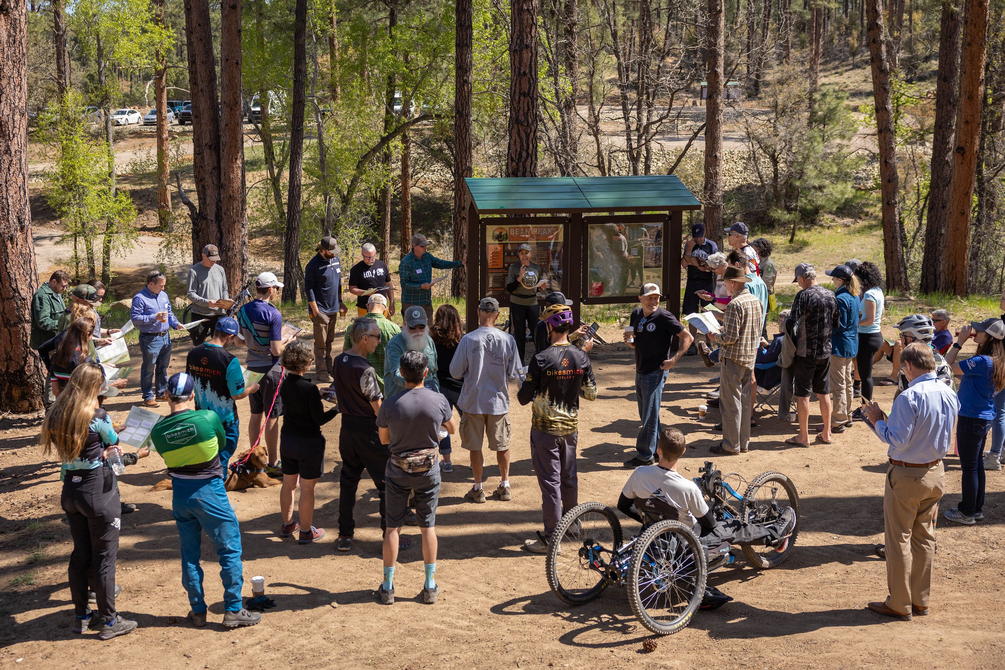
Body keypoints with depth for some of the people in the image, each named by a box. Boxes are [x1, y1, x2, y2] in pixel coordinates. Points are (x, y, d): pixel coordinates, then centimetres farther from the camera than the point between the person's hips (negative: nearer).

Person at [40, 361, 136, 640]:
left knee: (80, 554, 18)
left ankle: (81, 616, 28)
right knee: (104, 557, 5)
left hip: (70, 489, 6)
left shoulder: (56, 415, 0)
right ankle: (108, 621, 13)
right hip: (99, 491, -6)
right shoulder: (97, 417, -19)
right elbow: (116, 442, -1)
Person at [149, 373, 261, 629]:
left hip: (180, 494, 4)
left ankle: (198, 611, 23)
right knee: (230, 549, 8)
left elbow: (167, 457, 5)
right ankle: (233, 610, 10)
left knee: (189, 554, 15)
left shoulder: (158, 431, -8)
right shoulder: (208, 418, -16)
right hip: (209, 492, -4)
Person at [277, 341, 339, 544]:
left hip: (287, 440, 7)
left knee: (288, 484, 20)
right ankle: (306, 532, 16)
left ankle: (287, 525, 35)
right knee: (307, 488, 6)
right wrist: (337, 408, -3)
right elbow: (319, 419, -17)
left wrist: (320, 395, 13)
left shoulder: (284, 384, -3)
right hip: (309, 443, -7)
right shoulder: (309, 388, -23)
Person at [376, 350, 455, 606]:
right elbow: (451, 428, 6)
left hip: (398, 470, -1)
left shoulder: (390, 404, -16)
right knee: (428, 526, 11)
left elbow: (384, 439, -1)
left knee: (393, 527, 9)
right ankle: (430, 587, 18)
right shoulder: (439, 401, -13)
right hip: (428, 470, 1)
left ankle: (387, 587, 16)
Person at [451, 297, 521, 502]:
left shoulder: (468, 339, -15)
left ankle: (478, 489, 17)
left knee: (475, 446, 10)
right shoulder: (508, 340, -9)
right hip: (499, 401, 2)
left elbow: (455, 372, -8)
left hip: (473, 401, -2)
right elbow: (515, 374, -3)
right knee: (502, 445, 16)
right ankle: (505, 487, 25)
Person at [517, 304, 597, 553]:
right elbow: (591, 394, 6)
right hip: (571, 427, 5)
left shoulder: (541, 359, -19)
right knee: (569, 477, 20)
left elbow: (524, 398, -15)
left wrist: (523, 389, 7)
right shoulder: (581, 357, -3)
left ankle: (551, 538, 4)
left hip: (545, 429, -5)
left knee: (550, 481, 0)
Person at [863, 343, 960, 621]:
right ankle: (921, 600, 25)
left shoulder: (909, 397, -23)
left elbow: (897, 441, -23)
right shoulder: (949, 394, 2)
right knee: (924, 537, 17)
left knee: (899, 540, 4)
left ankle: (899, 605, 12)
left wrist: (878, 421, -8)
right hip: (936, 473, 7)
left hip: (907, 475, -7)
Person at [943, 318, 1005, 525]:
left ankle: (967, 512, 11)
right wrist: (962, 341, 3)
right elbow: (962, 374, 10)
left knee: (969, 466, 1)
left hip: (971, 419, -9)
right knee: (977, 464, 17)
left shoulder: (983, 361, -24)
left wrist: (959, 342, -16)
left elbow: (948, 367, -23)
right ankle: (977, 508, 27)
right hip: (984, 417, 9)